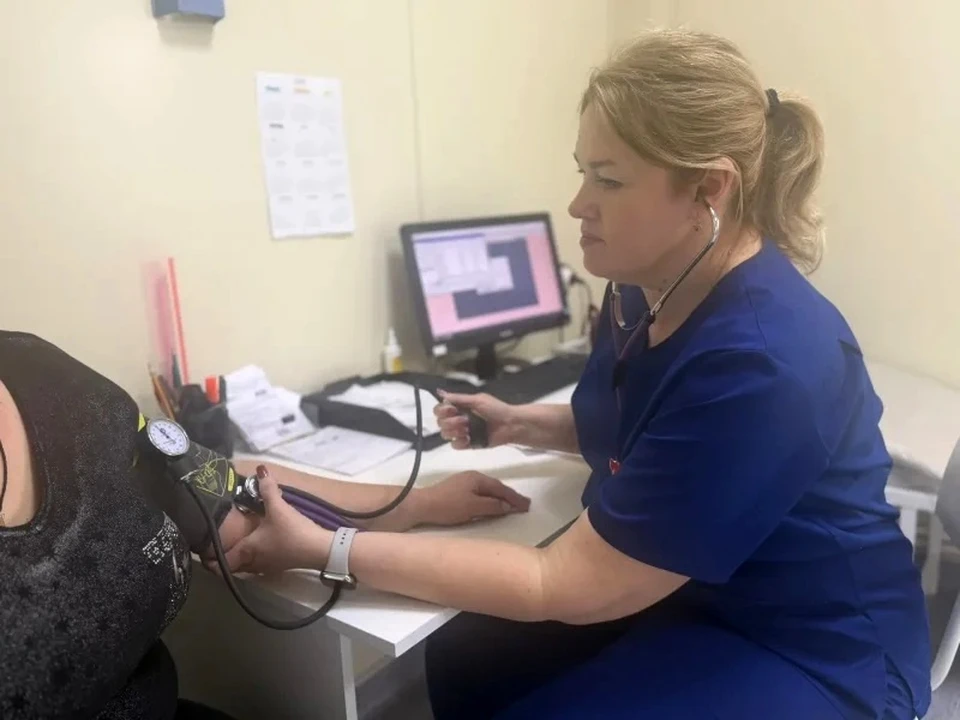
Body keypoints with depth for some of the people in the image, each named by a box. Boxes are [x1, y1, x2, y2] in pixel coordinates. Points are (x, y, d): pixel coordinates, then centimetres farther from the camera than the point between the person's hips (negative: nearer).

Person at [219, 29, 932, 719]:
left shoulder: (763, 362, -32)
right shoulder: (645, 286, -6)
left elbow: (567, 584, -28)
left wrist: (325, 550, -27)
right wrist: (524, 423, -2)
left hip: (809, 653, -6)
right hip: (677, 583, 7)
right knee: (459, 659, -5)